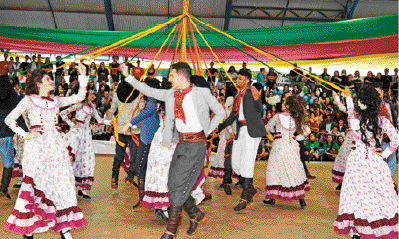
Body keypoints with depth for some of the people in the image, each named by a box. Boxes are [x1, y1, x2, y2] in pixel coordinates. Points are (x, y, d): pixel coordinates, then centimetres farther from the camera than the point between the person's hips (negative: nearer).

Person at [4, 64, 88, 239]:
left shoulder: (56, 101, 14)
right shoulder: (28, 100, 2)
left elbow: (79, 97, 17)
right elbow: (9, 119, 0)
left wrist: (83, 76, 15)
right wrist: (25, 135, -6)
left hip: (55, 145, 4)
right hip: (36, 146, -4)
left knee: (61, 180, 0)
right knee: (35, 183, -4)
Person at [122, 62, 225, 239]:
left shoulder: (202, 93, -7)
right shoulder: (170, 95, 7)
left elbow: (220, 112, 3)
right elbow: (149, 91, 16)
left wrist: (207, 131, 1)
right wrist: (128, 76, 13)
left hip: (196, 144, -6)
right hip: (182, 143, 6)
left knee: (179, 185, -7)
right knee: (173, 184, 7)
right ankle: (196, 215, 30)